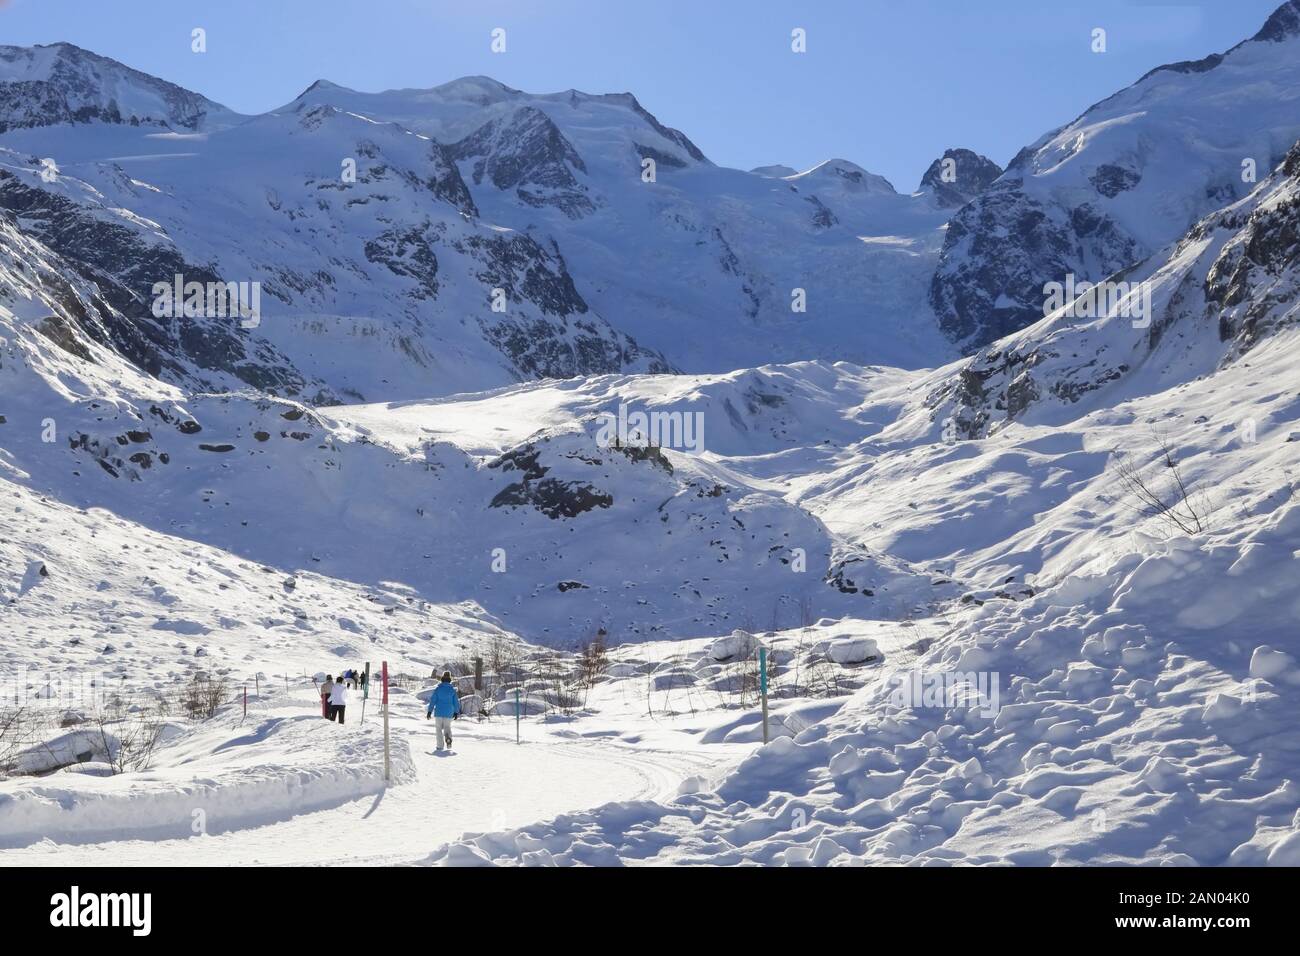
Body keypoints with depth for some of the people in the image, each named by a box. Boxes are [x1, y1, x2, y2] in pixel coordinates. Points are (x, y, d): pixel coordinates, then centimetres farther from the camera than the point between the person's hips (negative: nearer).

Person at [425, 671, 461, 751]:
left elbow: (432, 700, -5)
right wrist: (456, 712, 13)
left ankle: (440, 745, 3)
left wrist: (429, 711, 1)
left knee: (438, 728, 9)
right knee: (447, 727, 17)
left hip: (439, 712, -1)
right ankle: (448, 737, -15)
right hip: (449, 713, 1)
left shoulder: (437, 689, -5)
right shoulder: (452, 689, -1)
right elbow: (456, 701, 3)